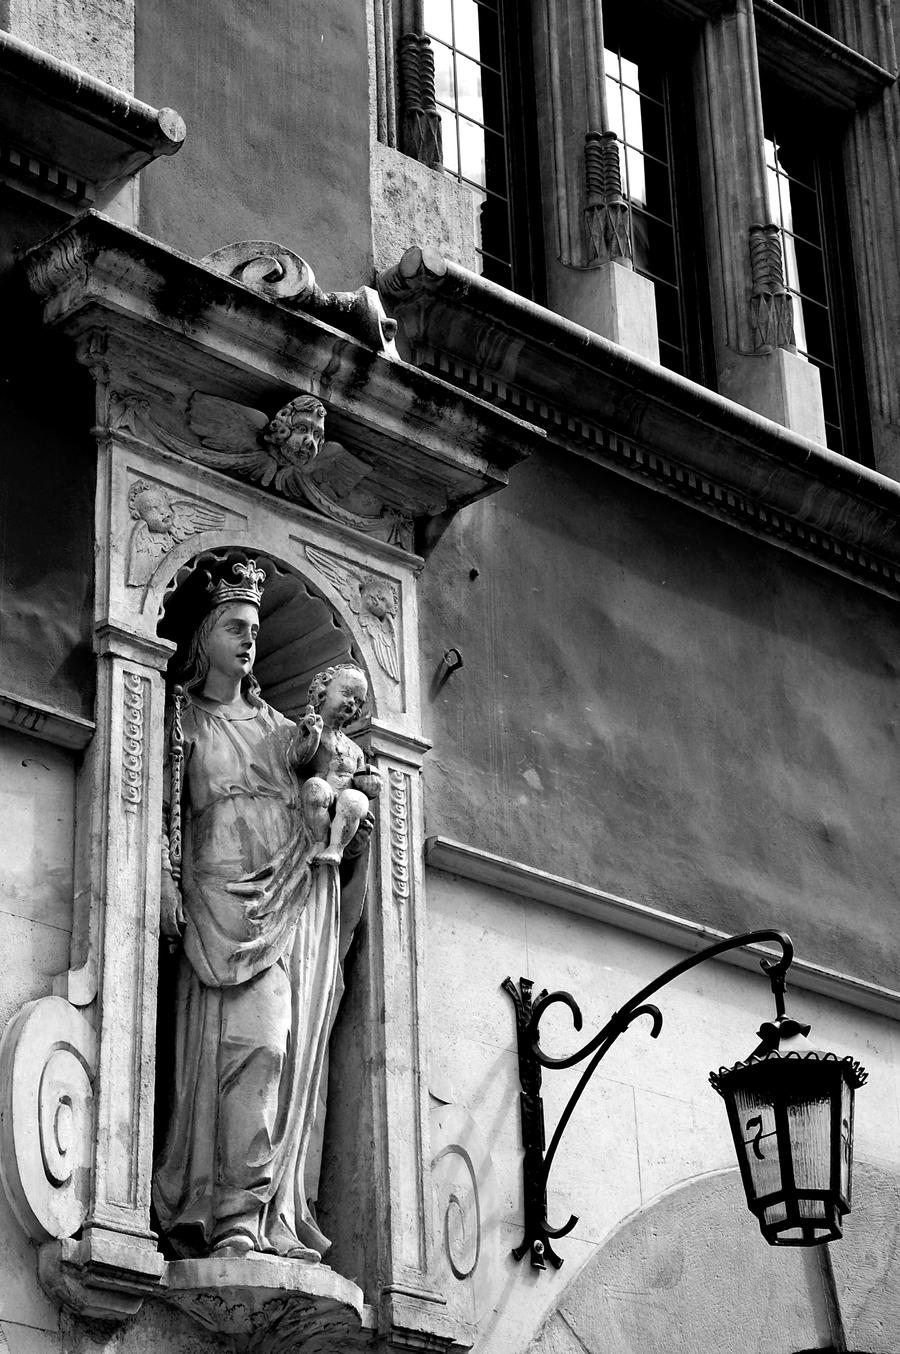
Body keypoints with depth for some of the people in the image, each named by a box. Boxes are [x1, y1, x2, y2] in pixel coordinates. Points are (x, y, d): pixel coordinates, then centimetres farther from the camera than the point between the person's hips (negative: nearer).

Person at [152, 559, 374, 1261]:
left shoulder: (279, 724, 25)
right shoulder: (183, 719, 13)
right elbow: (165, 809, 3)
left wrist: (307, 759, 3)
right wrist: (166, 886, -11)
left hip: (300, 892, 4)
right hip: (226, 893, -4)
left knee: (292, 1053, -5)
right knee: (252, 1041, -21)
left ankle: (278, 1224, -8)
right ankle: (239, 1217, -25)